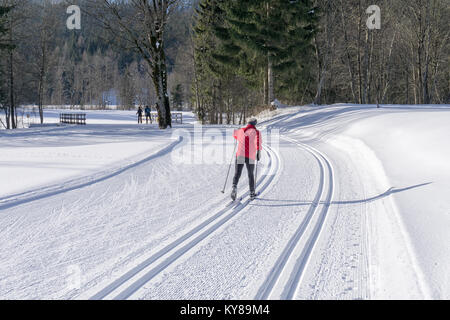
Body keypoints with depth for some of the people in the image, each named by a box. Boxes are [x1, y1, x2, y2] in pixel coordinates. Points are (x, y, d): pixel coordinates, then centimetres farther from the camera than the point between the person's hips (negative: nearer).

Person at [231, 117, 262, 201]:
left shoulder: (241, 131, 15)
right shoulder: (256, 132, 5)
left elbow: (233, 134, 36)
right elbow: (258, 140, -15)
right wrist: (258, 151, -21)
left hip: (240, 155, 1)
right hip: (250, 157, -1)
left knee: (237, 174, -3)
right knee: (251, 175, 15)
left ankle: (234, 187, -31)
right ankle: (252, 193, 21)